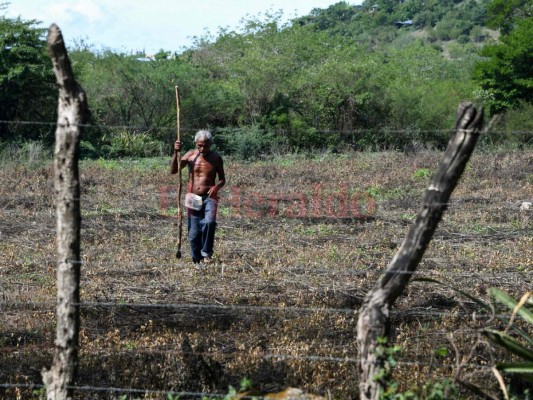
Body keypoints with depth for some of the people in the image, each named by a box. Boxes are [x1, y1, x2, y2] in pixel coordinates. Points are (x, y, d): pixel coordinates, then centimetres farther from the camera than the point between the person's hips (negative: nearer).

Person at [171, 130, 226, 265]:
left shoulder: (216, 158, 1)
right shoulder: (190, 155, 2)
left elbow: (222, 179, 10)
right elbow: (173, 170, -4)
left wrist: (217, 186, -12)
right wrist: (176, 153, -17)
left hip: (209, 197, -1)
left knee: (209, 222, -28)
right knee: (194, 232, 3)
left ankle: (206, 253, -15)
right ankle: (197, 260, 19)